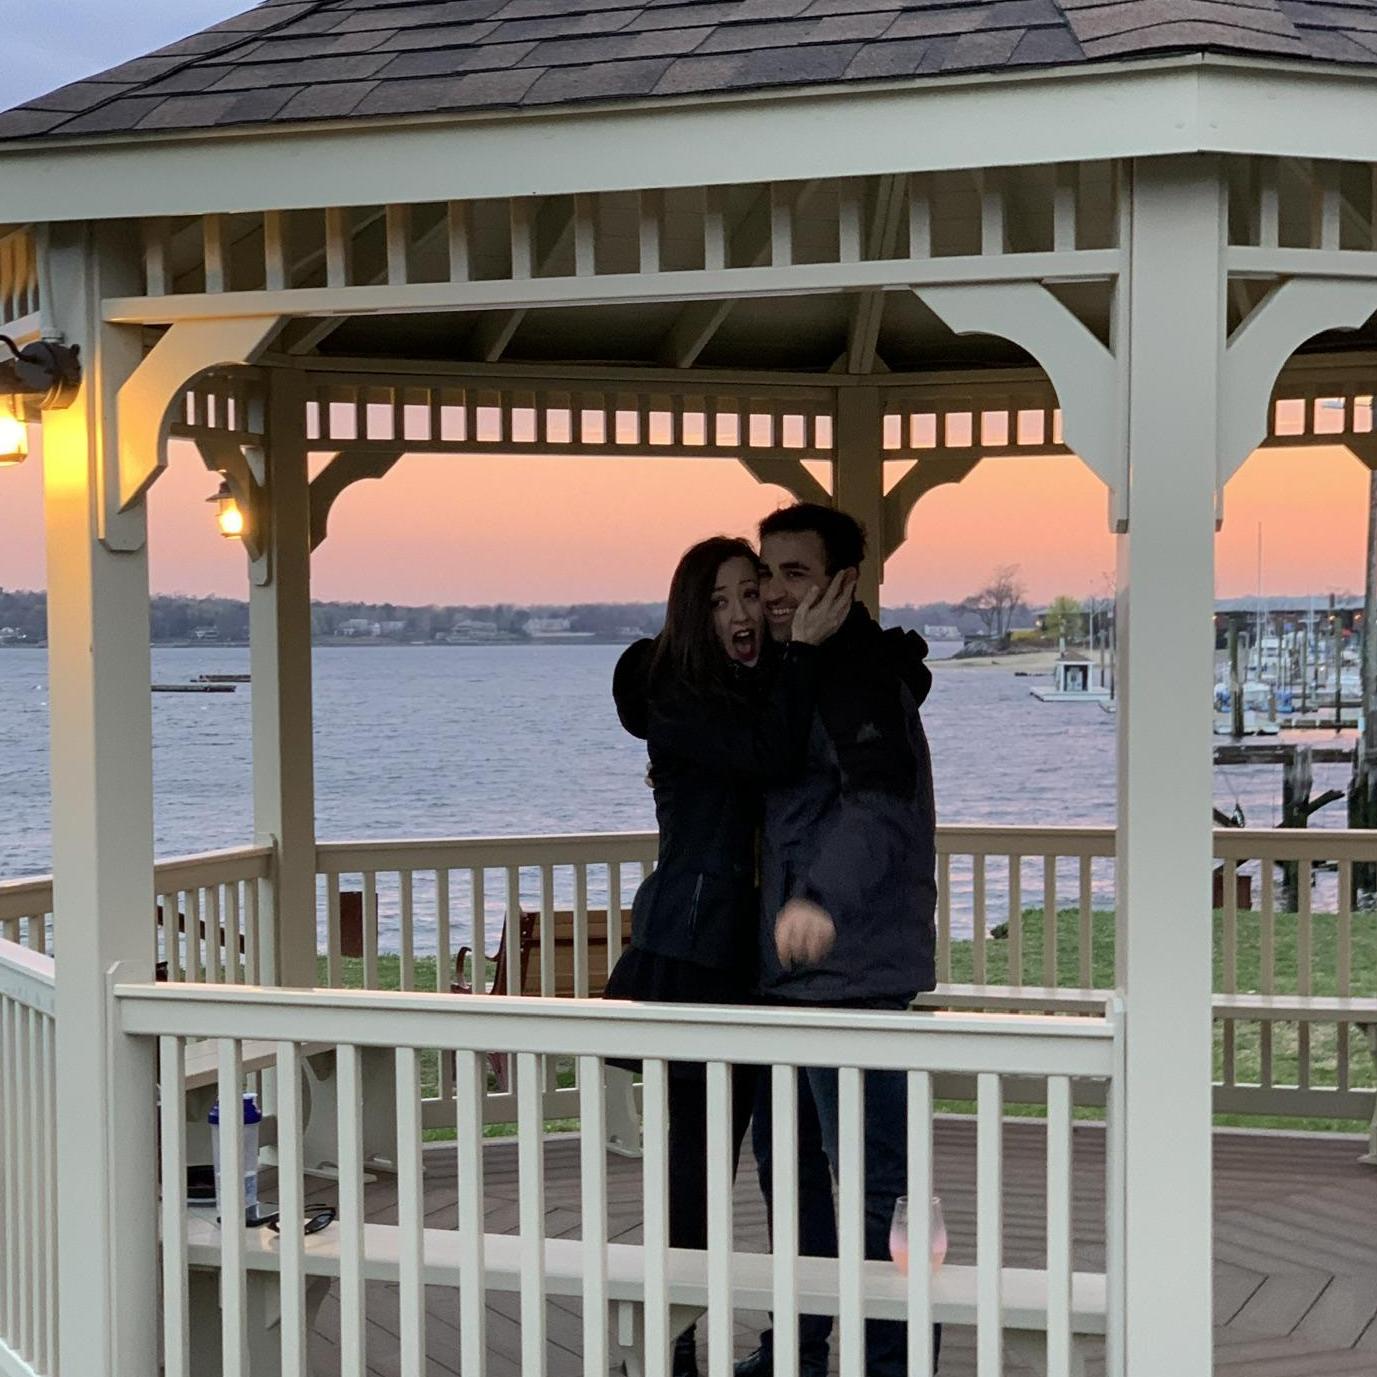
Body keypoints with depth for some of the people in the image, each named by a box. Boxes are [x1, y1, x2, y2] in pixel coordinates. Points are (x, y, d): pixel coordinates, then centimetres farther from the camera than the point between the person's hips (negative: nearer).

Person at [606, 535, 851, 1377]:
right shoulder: (677, 703, -11)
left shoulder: (769, 689, 12)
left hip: (748, 946, 8)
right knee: (699, 1138, -6)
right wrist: (804, 650, -21)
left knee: (722, 1137, 11)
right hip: (691, 949, -8)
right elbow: (771, 758, -25)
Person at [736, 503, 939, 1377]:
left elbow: (877, 803, -30)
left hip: (854, 970, -11)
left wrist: (822, 897, -44)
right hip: (792, 964, 11)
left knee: (871, 1180, -7)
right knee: (785, 1156, 18)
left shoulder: (860, 676, -14)